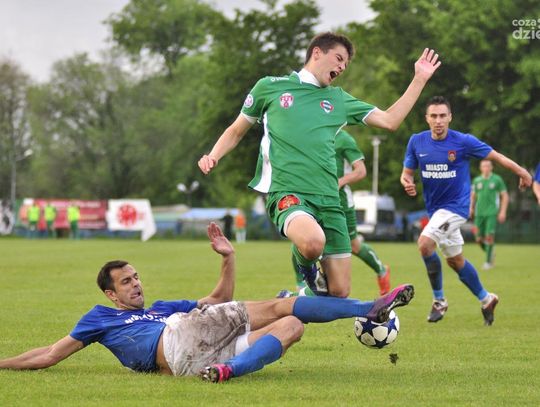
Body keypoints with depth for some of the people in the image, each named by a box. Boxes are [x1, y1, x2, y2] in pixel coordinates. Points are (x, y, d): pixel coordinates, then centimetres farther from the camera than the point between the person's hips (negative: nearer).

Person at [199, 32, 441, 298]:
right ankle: (305, 266, -1)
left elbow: (389, 120, 18)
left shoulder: (339, 100, 20)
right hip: (288, 194, -4)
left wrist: (420, 80, 15)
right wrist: (213, 156, 0)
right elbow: (236, 131, 19)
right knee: (313, 243, -37)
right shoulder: (270, 87, 11)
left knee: (339, 291, -6)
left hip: (328, 199, 4)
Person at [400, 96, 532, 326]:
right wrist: (407, 182, -19)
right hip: (435, 209, 6)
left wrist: (522, 173, 5)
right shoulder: (417, 142, -4)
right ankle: (486, 299, 37)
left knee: (424, 244, -24)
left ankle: (439, 300, -8)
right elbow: (407, 172, 5)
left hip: (456, 205, -6)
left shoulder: (463, 142, -15)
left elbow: (495, 156, -4)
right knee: (455, 260, 17)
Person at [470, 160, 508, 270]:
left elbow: (505, 196, 1)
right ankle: (490, 254, 29)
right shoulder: (477, 180, 7)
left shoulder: (497, 179, -1)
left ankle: (488, 261, -2)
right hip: (479, 213, 3)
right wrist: (471, 208, 7)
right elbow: (473, 195, 19)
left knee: (489, 236, -13)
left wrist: (503, 212, -7)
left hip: (492, 213, -3)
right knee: (479, 239, 1)